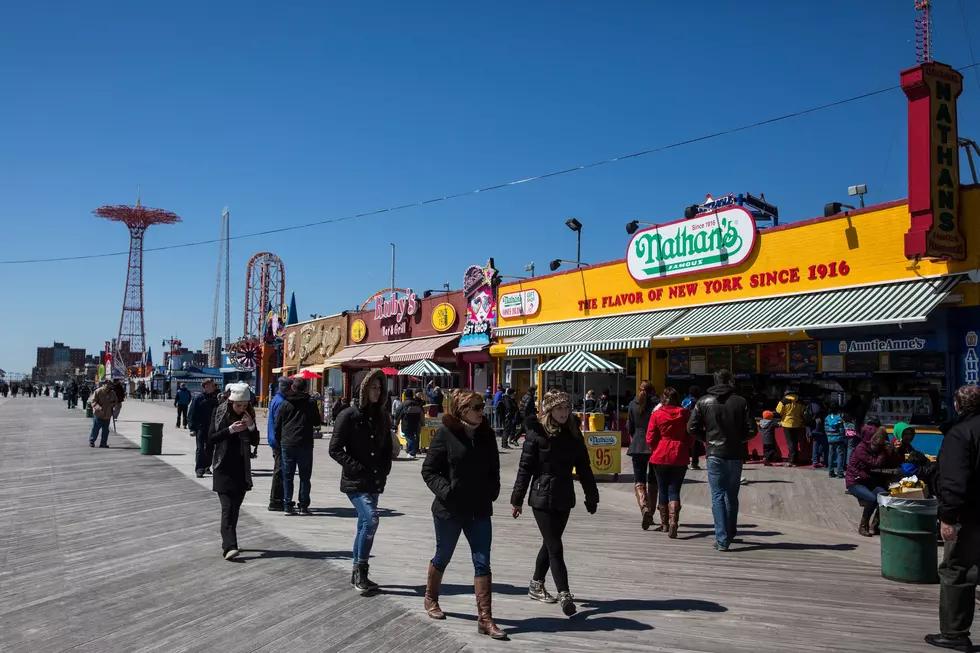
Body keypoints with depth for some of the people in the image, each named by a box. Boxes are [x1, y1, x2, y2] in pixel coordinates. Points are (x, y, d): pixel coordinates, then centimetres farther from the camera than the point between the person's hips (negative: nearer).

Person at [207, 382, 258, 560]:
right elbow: (210, 439, -8)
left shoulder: (249, 413, 3)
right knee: (227, 508, -12)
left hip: (242, 468, 4)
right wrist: (230, 430, -21)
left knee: (235, 508, 10)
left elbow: (255, 440, 5)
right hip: (223, 468, -4)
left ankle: (229, 543, 22)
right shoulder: (219, 412, -6)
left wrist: (251, 426, -14)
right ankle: (229, 547, -18)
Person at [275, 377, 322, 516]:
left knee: (287, 476, 8)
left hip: (287, 444, 1)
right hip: (305, 445, -1)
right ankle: (303, 506, 3)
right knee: (305, 476, 5)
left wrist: (279, 442, 14)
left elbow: (277, 425, 4)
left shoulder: (285, 404, 2)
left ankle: (287, 506, 7)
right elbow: (317, 422, 7)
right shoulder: (311, 404, -1)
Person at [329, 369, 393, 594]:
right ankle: (361, 570, -6)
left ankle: (358, 574, 24)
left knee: (364, 525, 13)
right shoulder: (349, 415, -9)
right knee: (370, 519, -19)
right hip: (355, 482, -6)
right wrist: (358, 469, -14)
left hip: (374, 482, 6)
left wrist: (383, 472, 5)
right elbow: (335, 449, -9)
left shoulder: (382, 417, 9)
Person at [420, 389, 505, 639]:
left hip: (479, 509, 4)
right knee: (443, 557, 15)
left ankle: (484, 619, 6)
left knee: (482, 563, 0)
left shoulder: (486, 433, 1)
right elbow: (429, 470, -10)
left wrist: (493, 492, 0)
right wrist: (445, 490, -21)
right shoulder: (445, 433, -13)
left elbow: (494, 468, 12)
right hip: (449, 509, -3)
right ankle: (431, 600, 40)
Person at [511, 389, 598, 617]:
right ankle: (564, 594, -2)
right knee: (555, 547, -5)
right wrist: (517, 499, -8)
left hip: (564, 498, 5)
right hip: (542, 498, -5)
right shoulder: (536, 434, -11)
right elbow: (525, 468, -9)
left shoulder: (573, 434, 3)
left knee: (550, 543, 15)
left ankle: (536, 585, 31)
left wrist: (591, 496, 7)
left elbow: (584, 467, 8)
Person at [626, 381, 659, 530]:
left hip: (637, 446, 0)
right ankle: (650, 515, 20)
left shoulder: (633, 405, 1)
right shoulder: (658, 405, -5)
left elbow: (629, 427, 6)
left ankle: (644, 508, -22)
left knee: (639, 481, 3)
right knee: (653, 481, 13)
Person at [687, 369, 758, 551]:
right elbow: (752, 430, -4)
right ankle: (730, 534, 28)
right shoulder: (740, 402, -1)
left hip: (714, 454, -1)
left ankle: (722, 539, -6)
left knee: (717, 496, 0)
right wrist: (740, 439, 14)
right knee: (732, 495, 17)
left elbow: (692, 428, -6)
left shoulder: (703, 402, -1)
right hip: (735, 454, 2)